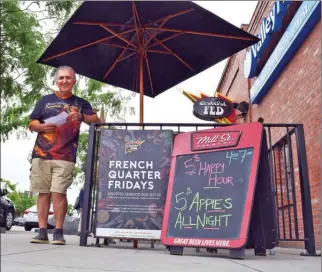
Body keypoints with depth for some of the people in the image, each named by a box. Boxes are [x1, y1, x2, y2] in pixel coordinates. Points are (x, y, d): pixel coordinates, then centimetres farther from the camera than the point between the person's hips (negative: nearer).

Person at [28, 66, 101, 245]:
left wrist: (81, 116, -19)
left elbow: (96, 120, 1)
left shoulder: (80, 103, 14)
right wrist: (43, 126, -9)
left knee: (59, 193, -9)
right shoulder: (46, 100, 17)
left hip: (65, 157, -2)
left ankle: (59, 232, -2)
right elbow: (32, 124, 14)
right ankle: (42, 231, 8)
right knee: (43, 192, 3)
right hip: (41, 155, 2)